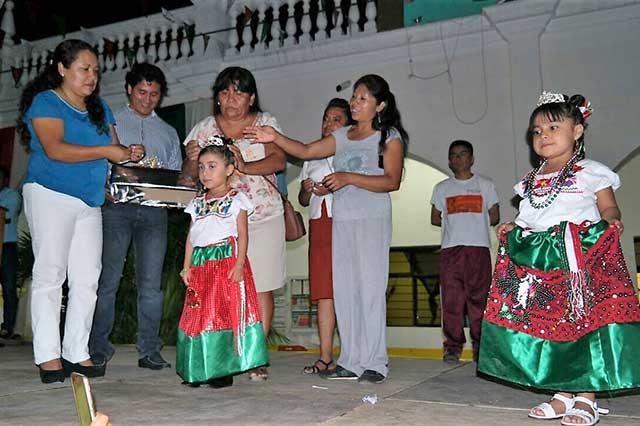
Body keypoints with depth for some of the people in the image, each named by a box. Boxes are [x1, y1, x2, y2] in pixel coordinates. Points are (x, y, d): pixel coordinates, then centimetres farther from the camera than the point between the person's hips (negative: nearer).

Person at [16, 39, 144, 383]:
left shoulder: (99, 107, 17)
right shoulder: (46, 102, -4)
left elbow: (113, 146, 15)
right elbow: (55, 150, -18)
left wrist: (128, 153, -8)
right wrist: (106, 151, -19)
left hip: (90, 202, 7)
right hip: (51, 196, -6)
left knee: (87, 279, 2)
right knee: (50, 273, -6)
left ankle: (77, 353, 9)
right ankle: (48, 357, -1)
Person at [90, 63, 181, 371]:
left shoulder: (168, 132, 23)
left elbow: (177, 176, 18)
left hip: (154, 210, 2)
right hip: (116, 206, -2)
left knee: (151, 282, -1)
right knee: (108, 279, -4)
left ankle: (149, 350, 4)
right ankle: (99, 347, 4)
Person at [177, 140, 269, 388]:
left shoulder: (236, 200, 3)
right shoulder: (197, 203, 18)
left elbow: (243, 235, -4)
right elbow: (191, 237, 16)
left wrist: (239, 264, -15)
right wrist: (187, 266, 8)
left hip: (228, 260, -5)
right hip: (201, 264, 5)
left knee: (227, 311, -6)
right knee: (200, 314, 4)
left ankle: (224, 369, 1)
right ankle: (200, 370, 11)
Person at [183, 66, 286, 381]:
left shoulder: (265, 123, 4)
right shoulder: (205, 128, 8)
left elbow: (279, 160, -11)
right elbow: (189, 174, 5)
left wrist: (245, 167, -27)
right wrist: (192, 161, -18)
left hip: (263, 216, -1)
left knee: (260, 286, -3)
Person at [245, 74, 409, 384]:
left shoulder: (389, 136, 2)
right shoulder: (343, 136, 17)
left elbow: (392, 181, -9)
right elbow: (306, 151, 11)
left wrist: (348, 178, -17)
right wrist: (276, 138, -3)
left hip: (372, 219, -5)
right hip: (341, 219, 6)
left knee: (370, 286, -8)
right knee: (343, 289, 4)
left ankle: (375, 363, 0)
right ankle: (351, 362, 11)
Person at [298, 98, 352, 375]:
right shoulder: (313, 156, 25)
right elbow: (303, 200, 26)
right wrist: (306, 190, 4)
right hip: (319, 225, 4)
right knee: (323, 292, -2)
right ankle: (326, 357, -2)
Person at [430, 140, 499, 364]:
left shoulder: (485, 184, 13)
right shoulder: (442, 188, 17)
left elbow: (494, 218, 9)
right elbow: (435, 219, 14)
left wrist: (456, 221, 11)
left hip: (478, 247, -1)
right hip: (450, 248, 1)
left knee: (479, 297, -4)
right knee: (451, 298, -4)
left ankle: (481, 345, 3)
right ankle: (453, 346, 1)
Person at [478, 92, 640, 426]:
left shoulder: (590, 172, 2)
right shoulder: (532, 180, 17)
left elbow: (608, 207, 3)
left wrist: (612, 221, -17)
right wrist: (513, 228, 7)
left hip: (582, 260, -5)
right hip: (539, 261, 5)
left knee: (583, 321, -5)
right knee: (550, 325, 6)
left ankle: (586, 398, 6)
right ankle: (563, 395, 17)